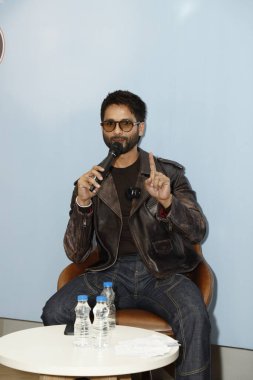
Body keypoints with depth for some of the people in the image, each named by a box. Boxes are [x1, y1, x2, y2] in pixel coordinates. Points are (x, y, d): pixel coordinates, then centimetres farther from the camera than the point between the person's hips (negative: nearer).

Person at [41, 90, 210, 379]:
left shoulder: (168, 173, 6)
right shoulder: (91, 181, 9)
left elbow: (197, 232, -6)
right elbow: (76, 254, 2)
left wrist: (167, 200, -26)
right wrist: (82, 203, -15)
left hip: (162, 272, -2)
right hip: (111, 272, 2)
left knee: (194, 316, -33)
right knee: (54, 313, -22)